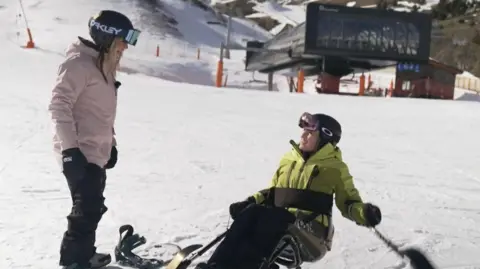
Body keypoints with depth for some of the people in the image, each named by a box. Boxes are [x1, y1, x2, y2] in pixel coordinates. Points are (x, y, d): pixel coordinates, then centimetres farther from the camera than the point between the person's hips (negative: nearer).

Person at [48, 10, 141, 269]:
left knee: (92, 207, 17)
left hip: (96, 152, 9)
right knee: (88, 209, -6)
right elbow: (59, 104, -20)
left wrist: (111, 144, 20)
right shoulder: (79, 63, -15)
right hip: (80, 153, -9)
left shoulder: (105, 65, 14)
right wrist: (69, 148, -23)